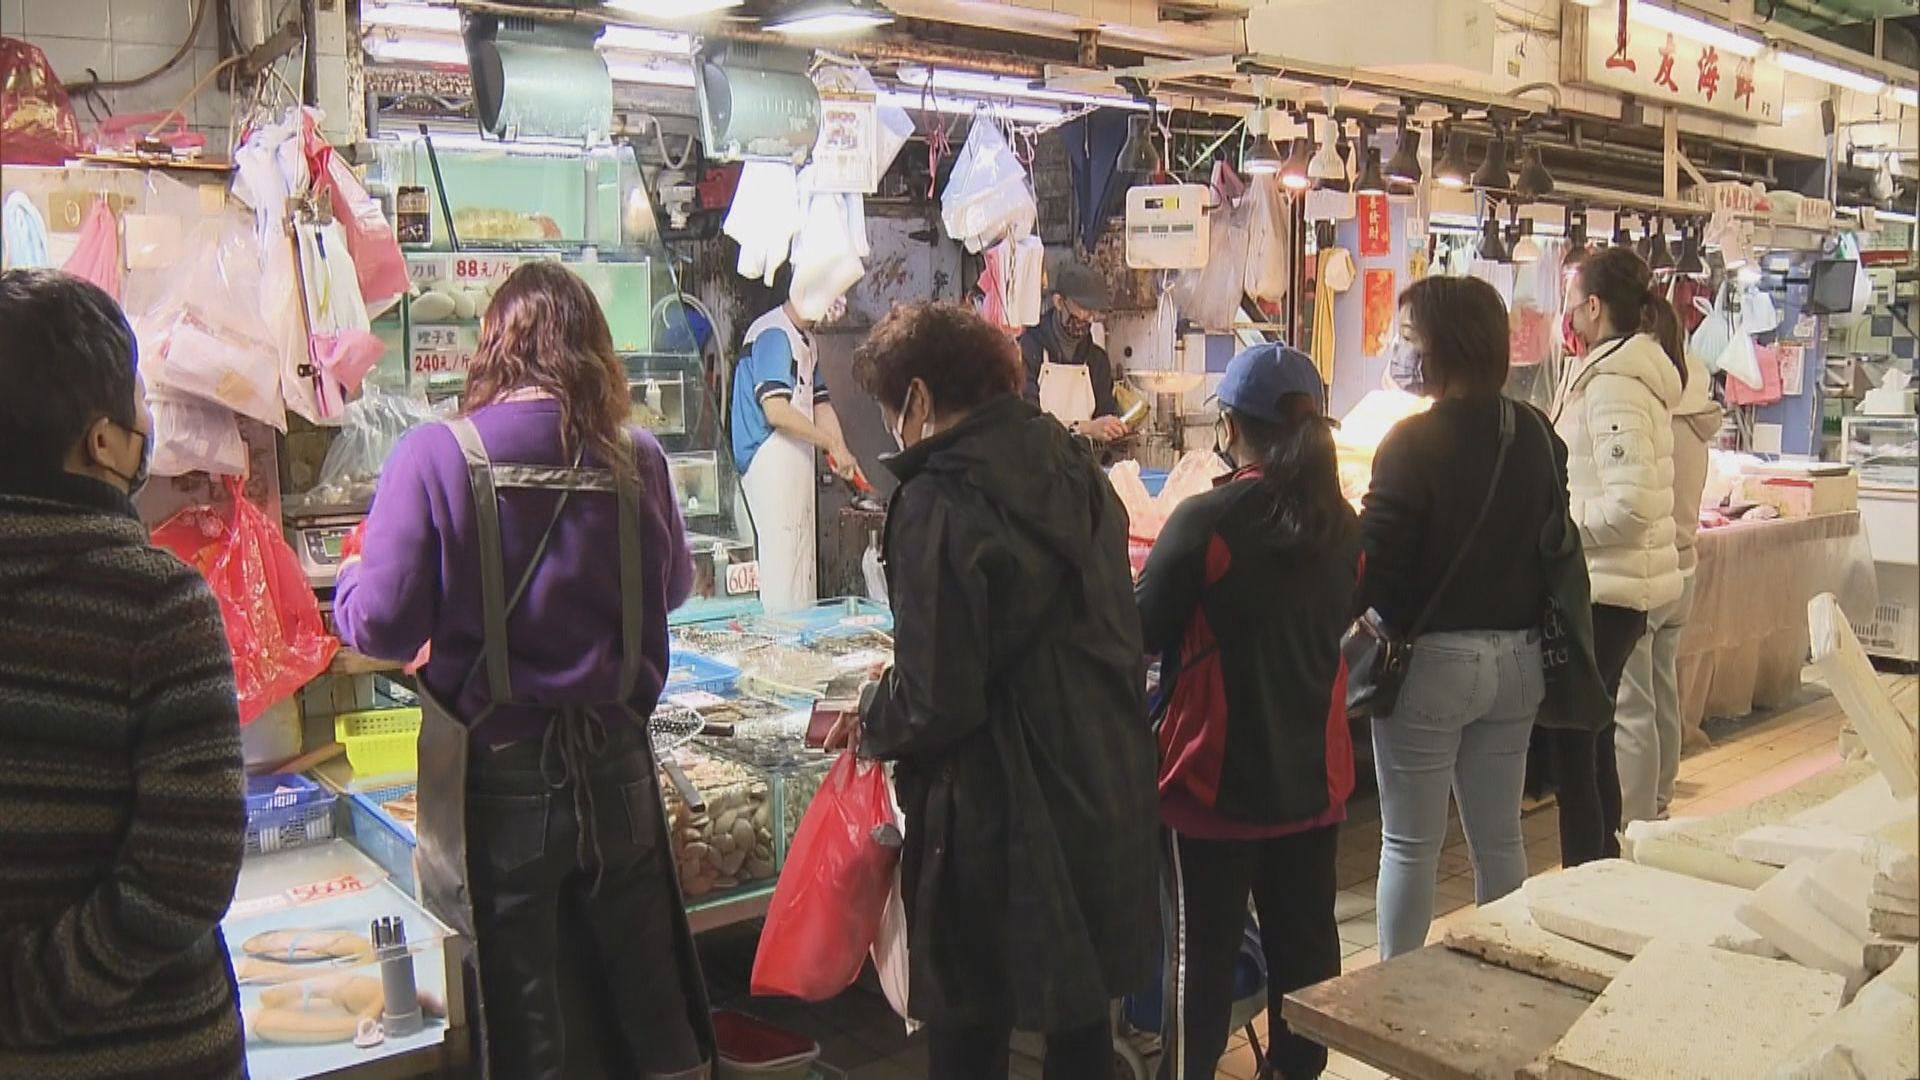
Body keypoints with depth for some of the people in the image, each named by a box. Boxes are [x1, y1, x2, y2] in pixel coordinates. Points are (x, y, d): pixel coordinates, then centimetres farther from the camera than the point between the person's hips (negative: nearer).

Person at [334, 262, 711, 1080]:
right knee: (647, 994, 20)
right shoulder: (636, 459, -6)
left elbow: (383, 625, -14)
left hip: (500, 773, -2)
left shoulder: (436, 456, -14)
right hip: (616, 765, 2)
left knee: (528, 1009, 14)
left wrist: (350, 580, 8)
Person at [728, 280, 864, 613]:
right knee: (782, 560, -9)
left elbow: (820, 403, 16)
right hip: (771, 459, -10)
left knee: (803, 554, 13)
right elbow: (776, 411, -23)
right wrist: (833, 444, -16)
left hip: (796, 459, 10)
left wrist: (842, 455, 2)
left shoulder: (804, 338, 17)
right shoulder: (773, 335, -14)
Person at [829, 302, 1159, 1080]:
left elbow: (935, 704, -22)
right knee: (1081, 1012, 22)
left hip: (996, 810, -7)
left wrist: (872, 723, 0)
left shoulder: (939, 501, -19)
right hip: (1102, 788, 8)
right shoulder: (1076, 470, 4)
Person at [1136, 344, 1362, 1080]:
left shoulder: (1205, 520, -19)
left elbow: (1140, 634, -11)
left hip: (1217, 777, -5)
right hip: (1313, 775, 5)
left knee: (1201, 949, 9)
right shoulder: (1343, 525, 0)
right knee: (1305, 939, 17)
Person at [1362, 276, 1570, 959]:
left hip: (1431, 658, -6)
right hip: (1518, 658, 6)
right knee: (1500, 838, 18)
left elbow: (1374, 563, -18)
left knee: (1410, 845, 6)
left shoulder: (1413, 442, -16)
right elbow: (1551, 540, 13)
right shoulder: (1537, 434, 3)